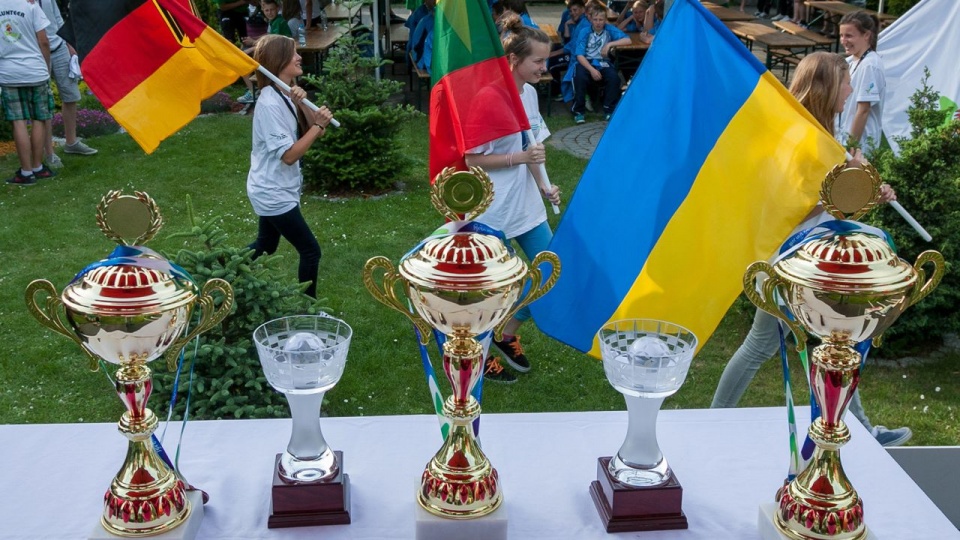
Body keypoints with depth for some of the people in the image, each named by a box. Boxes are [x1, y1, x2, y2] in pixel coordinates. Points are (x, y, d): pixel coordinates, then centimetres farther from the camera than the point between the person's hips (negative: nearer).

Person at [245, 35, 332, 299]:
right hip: (274, 193, -10)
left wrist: (303, 105, -14)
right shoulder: (270, 104, -23)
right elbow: (289, 155, -25)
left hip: (274, 190, 10)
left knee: (265, 246, 24)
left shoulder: (287, 95, 5)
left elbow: (313, 133, 1)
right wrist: (318, 125, -24)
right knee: (310, 251, -3)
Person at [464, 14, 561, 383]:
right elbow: (472, 160, -17)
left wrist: (544, 187, 0)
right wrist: (520, 158, -23)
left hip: (527, 205, 8)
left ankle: (508, 337, 33)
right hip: (493, 212, -8)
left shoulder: (529, 93, 4)